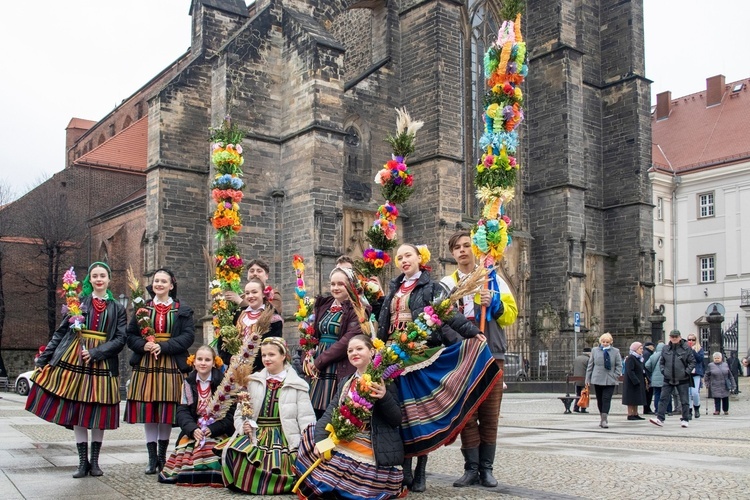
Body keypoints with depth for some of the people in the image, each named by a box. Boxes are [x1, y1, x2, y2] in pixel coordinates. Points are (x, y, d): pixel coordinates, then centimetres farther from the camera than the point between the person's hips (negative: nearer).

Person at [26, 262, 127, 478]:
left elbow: (120, 340, -1)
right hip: (74, 360, 0)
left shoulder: (117, 309, 7)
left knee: (99, 413, 3)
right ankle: (83, 461, 12)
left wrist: (95, 353, -13)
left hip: (102, 364, 0)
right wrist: (44, 358, 0)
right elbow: (61, 332, 5)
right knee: (76, 411, 2)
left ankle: (95, 461, 16)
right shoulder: (78, 302, 4)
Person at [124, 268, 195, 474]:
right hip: (146, 364, 1)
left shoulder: (182, 310, 7)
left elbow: (188, 336, -4)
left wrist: (163, 346, -15)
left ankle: (162, 455, 16)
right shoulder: (143, 308, 13)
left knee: (167, 411, 1)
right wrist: (144, 345, -13)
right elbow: (131, 336, 8)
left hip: (171, 366, -1)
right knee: (148, 412, -1)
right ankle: (152, 458, 7)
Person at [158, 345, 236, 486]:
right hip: (193, 432, 3)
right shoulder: (188, 383, 10)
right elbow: (182, 411, 3)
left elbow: (231, 412, -7)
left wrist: (212, 429, -18)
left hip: (218, 433, -3)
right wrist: (192, 429, -16)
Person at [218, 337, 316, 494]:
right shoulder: (252, 381, 12)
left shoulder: (297, 385, 3)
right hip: (255, 437, 2)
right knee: (233, 452, -29)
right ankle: (242, 482, 0)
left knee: (277, 471, -29)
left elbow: (306, 420, -1)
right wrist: (243, 426, -7)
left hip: (284, 440, -2)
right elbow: (239, 412, 15)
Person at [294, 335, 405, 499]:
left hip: (370, 453, -6)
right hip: (341, 444, 6)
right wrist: (320, 439, -11)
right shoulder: (346, 382, 14)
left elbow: (397, 420, -9)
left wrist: (385, 397, -27)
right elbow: (330, 412, 5)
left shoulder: (384, 381, -6)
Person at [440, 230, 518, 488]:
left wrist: (494, 302, -13)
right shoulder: (446, 284, 10)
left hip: (491, 354, 0)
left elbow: (511, 314, 4)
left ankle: (486, 468, 11)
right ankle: (471, 468, 8)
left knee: (489, 414, 3)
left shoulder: (493, 279, 9)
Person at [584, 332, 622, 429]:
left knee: (606, 399, -10)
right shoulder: (595, 350, 7)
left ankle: (604, 420, -11)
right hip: (597, 380, 2)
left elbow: (619, 365, 7)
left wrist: (615, 376, -5)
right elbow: (590, 365, 10)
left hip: (610, 381, -2)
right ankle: (602, 417, 25)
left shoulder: (615, 351, 5)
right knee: (599, 400, 9)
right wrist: (588, 379, 7)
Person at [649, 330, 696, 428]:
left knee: (684, 401, 6)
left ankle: (684, 419, 16)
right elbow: (661, 362, 15)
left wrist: (687, 372, -10)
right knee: (664, 399, -4)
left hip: (682, 380, -2)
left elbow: (692, 362, 0)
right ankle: (660, 418, -6)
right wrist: (663, 370, 0)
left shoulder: (686, 348, -3)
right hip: (668, 379, 2)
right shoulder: (665, 348, 5)